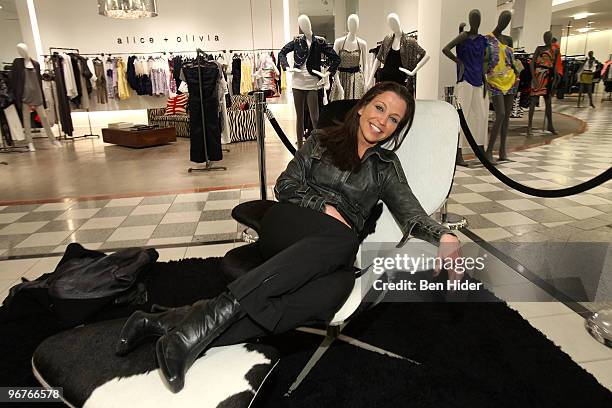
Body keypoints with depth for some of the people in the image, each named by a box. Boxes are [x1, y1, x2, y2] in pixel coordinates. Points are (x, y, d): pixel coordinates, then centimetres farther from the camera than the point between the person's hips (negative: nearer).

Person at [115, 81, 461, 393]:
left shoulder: (387, 165, 20)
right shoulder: (322, 141, 17)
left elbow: (412, 213, 8)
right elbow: (286, 185, 9)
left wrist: (443, 236, -12)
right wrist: (324, 207, -6)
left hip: (335, 258, 2)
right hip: (290, 226, -1)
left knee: (334, 288, -36)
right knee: (342, 239, -37)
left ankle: (172, 322, -39)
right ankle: (210, 315, -43)